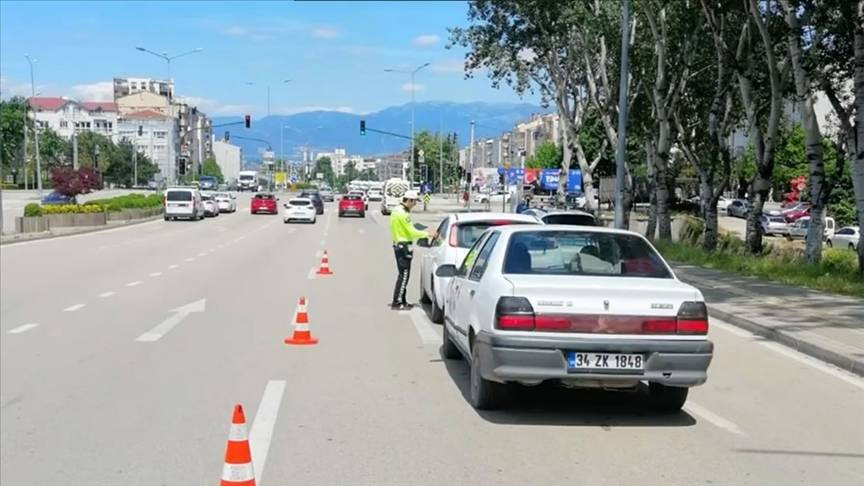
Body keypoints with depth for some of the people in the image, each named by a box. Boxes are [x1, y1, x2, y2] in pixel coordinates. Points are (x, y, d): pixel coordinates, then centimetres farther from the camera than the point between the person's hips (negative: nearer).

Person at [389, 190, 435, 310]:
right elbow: (412, 232, -18)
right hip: (404, 247, -10)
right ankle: (397, 303, -5)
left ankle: (401, 300, 22)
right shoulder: (403, 214, -19)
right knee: (404, 275, -6)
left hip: (398, 245, 10)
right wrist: (427, 234, -9)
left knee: (403, 274, 16)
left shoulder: (397, 210, 13)